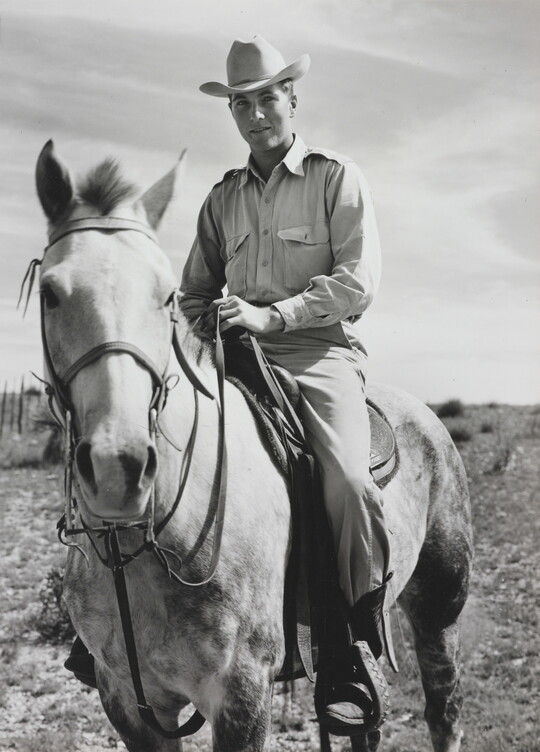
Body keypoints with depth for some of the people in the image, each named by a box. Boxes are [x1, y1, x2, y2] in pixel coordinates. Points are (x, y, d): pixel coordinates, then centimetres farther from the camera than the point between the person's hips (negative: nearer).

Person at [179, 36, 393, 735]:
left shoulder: (338, 178, 5)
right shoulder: (222, 197, 18)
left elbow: (357, 282, -5)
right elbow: (195, 291, 23)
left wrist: (271, 315, -15)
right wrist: (204, 332, 1)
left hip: (319, 352, -4)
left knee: (347, 479, -29)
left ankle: (356, 652, -13)